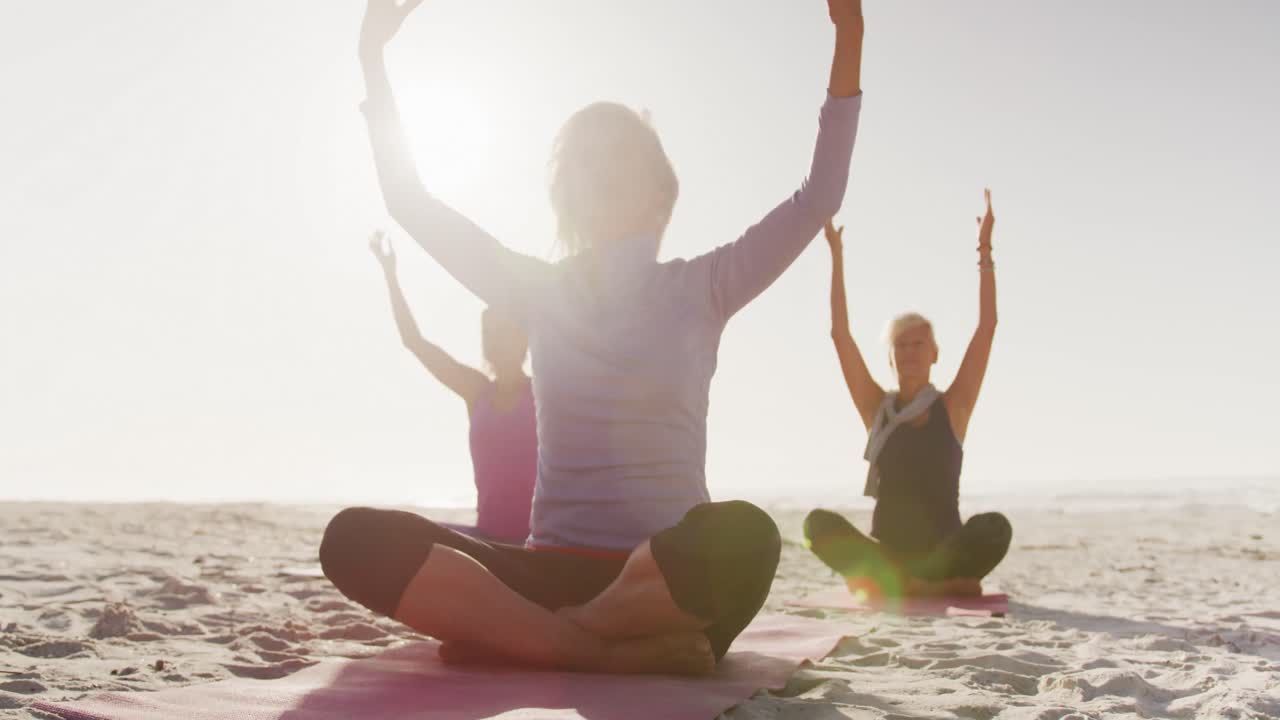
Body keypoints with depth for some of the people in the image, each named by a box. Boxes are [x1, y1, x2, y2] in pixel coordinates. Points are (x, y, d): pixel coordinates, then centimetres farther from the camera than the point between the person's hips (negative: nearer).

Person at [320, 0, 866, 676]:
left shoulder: (699, 288, 8)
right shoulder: (539, 290, 13)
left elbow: (818, 197, 0)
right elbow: (410, 202, 13)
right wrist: (373, 59, 9)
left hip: (665, 581, -2)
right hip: (550, 574, 2)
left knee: (743, 532, -39)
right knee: (356, 537, -23)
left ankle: (514, 635, -24)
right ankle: (613, 652, -27)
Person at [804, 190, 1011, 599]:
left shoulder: (952, 408, 6)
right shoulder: (876, 409, 10)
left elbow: (987, 326, -1)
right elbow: (840, 334, 4)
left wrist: (984, 248, -3)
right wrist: (837, 256, 2)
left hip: (942, 553, -1)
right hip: (886, 552, 1)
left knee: (994, 528, -34)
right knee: (820, 523, -29)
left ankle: (891, 582, -23)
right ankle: (941, 586, -27)